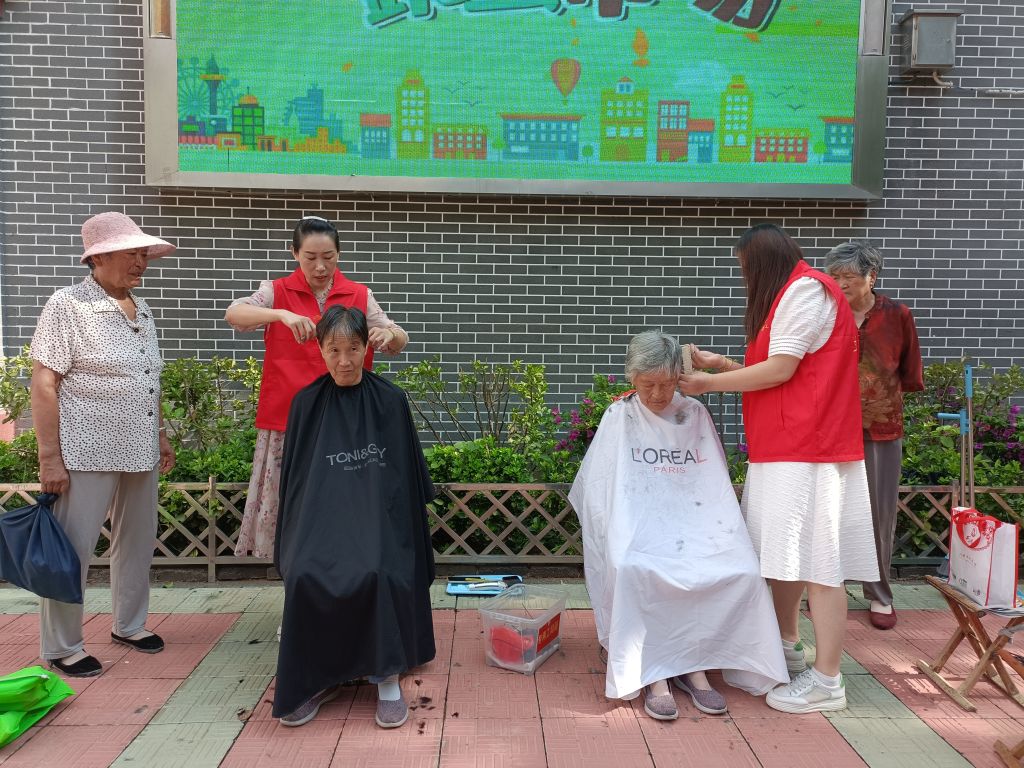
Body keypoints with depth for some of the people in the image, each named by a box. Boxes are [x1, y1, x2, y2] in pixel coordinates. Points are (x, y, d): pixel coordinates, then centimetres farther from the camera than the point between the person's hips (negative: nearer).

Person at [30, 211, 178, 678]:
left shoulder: (141, 310, 11)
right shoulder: (68, 306, -10)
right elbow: (43, 385, -13)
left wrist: (160, 436, 17)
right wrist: (49, 458, -16)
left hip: (138, 452, 7)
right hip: (87, 453, -7)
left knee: (137, 540, 16)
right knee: (72, 550, 2)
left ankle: (129, 624, 33)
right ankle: (60, 648, 18)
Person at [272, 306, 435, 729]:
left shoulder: (389, 401, 0)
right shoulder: (307, 403, 4)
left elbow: (408, 472, 5)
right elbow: (294, 476, 9)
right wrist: (297, 533, 3)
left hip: (378, 514, -1)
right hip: (323, 514, 2)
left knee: (377, 573, -31)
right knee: (306, 574, -28)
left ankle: (387, 677, -13)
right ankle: (318, 675, -6)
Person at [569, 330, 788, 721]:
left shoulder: (695, 414, 9)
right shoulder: (620, 416, 2)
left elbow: (716, 482, 14)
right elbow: (597, 485, 0)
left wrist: (721, 527, -1)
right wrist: (620, 534, -12)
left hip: (695, 524, 3)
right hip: (640, 526, -3)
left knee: (743, 571, -25)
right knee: (633, 569, -36)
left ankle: (694, 664, -10)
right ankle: (654, 674, -22)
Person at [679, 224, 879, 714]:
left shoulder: (807, 289, -8)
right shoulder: (793, 295, 23)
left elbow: (780, 370, -14)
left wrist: (708, 384, -6)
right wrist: (722, 364, 16)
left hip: (808, 452, -10)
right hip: (786, 450, 10)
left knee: (815, 561, -7)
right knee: (784, 554, 14)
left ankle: (826, 682, -1)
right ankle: (787, 650, 26)